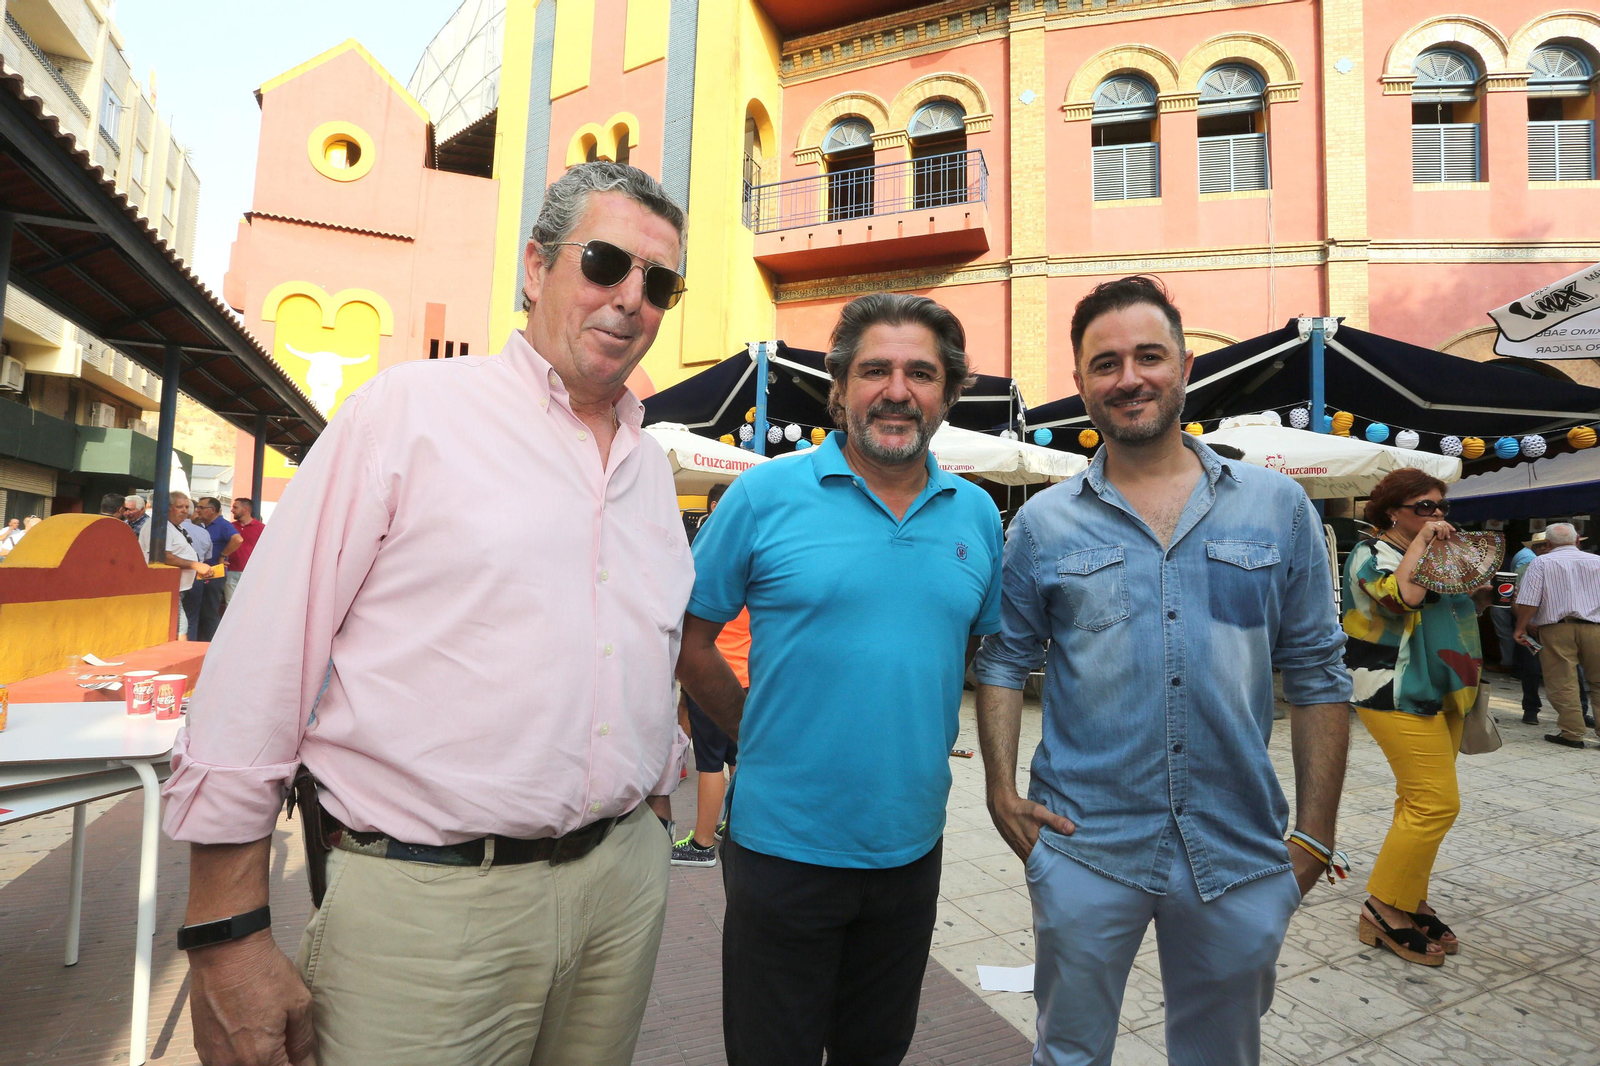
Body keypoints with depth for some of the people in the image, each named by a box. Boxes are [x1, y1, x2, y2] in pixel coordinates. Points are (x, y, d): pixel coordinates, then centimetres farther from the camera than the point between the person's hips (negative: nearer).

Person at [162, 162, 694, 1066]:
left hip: (622, 881, 6)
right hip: (423, 897, -5)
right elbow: (263, 660, -9)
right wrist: (226, 931, -10)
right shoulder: (411, 408, -7)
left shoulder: (653, 463, 11)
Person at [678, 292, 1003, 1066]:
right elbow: (690, 639, -4)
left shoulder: (976, 515, 2)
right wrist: (757, 733, -4)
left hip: (912, 846, 4)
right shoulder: (764, 494, -10)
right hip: (783, 846, -3)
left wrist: (927, 735, 7)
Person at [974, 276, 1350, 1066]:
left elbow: (1316, 674, 2)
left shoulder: (1278, 507, 0)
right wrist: (1001, 791, -6)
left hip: (1241, 853, 2)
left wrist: (1315, 834, 0)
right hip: (1083, 849, -1)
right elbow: (1004, 660, 3)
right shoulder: (1042, 522, -2)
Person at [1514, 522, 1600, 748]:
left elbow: (1529, 601, -7)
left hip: (1557, 629, -3)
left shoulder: (1542, 563, 0)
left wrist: (1521, 628, 2)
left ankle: (1571, 732, 2)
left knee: (1562, 682, 1)